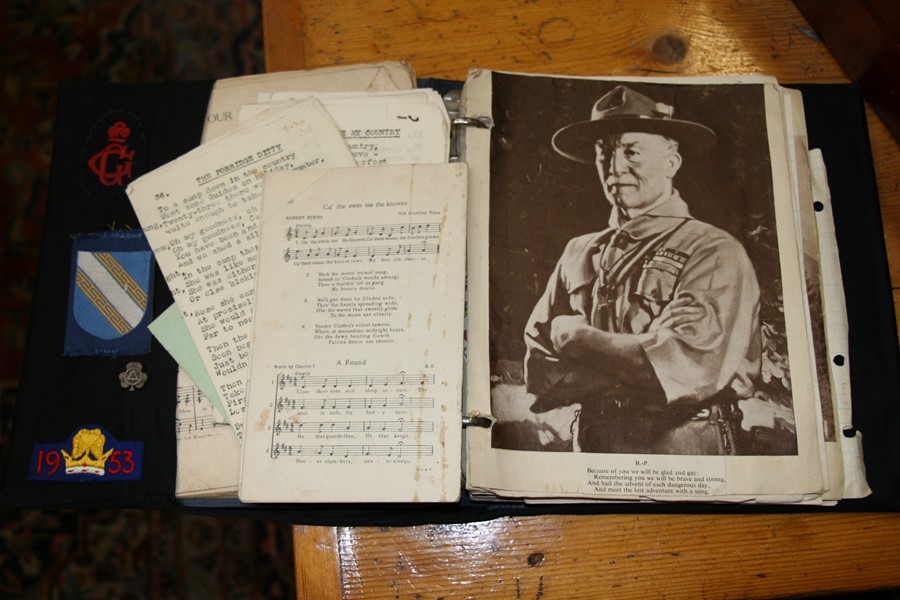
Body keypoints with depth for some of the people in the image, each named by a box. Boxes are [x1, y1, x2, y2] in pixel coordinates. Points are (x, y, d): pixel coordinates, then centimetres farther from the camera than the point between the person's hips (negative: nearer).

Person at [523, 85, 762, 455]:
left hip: (686, 453, -2)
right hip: (591, 452, 3)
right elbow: (537, 376, 1)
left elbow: (691, 371, -15)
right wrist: (643, 350, -11)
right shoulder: (578, 254, 8)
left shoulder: (716, 252, -3)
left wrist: (575, 336, -6)